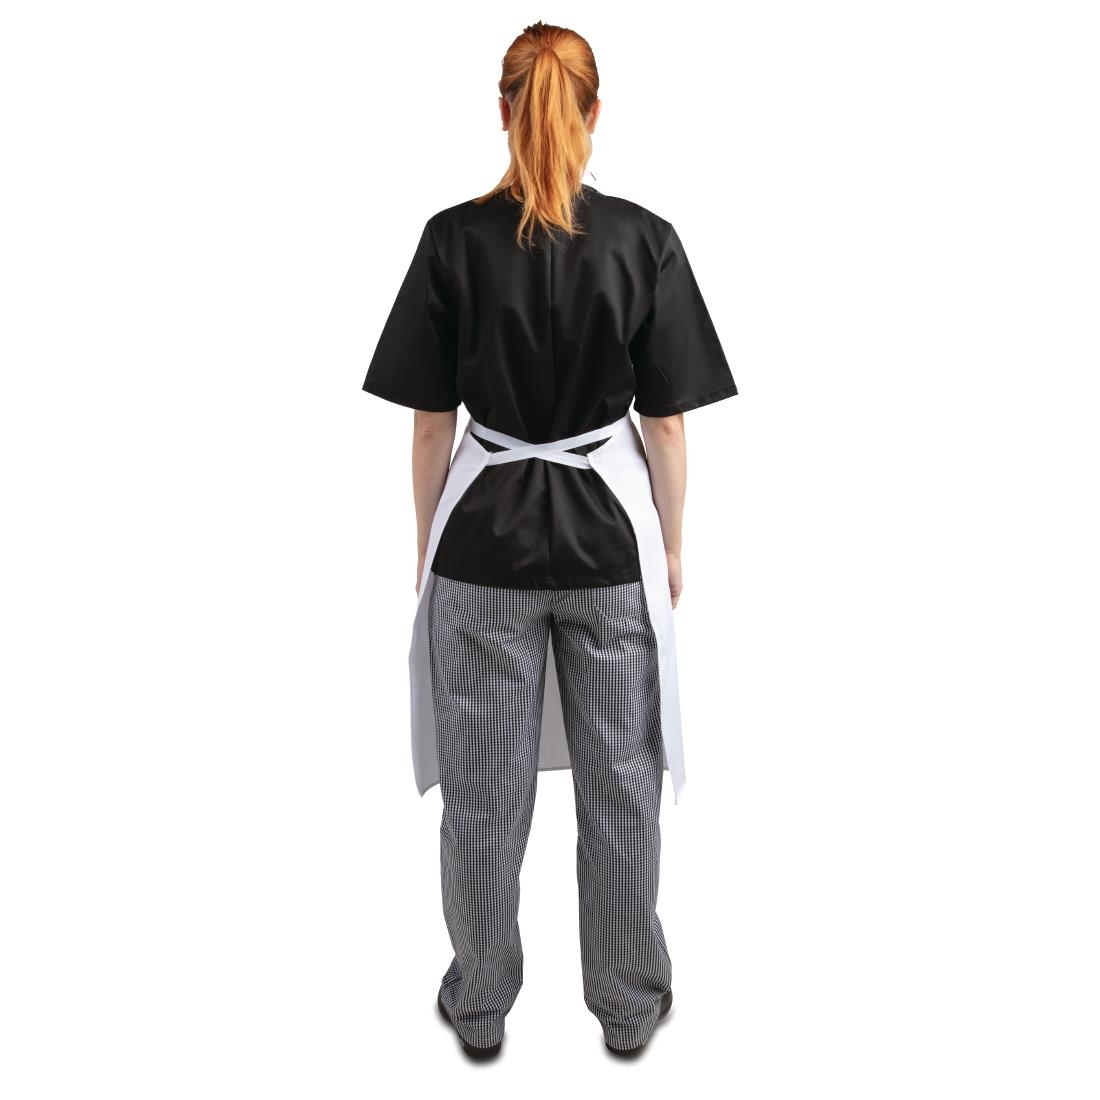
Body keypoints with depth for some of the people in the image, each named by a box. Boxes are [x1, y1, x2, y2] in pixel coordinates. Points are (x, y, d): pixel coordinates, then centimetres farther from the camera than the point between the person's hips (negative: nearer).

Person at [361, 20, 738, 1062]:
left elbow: (429, 422, -4)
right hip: (609, 540, 0)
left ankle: (479, 1004, 31)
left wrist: (429, 546, 8)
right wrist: (669, 546, 8)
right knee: (620, 782, 15)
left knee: (485, 787, 14)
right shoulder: (644, 241, -8)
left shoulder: (454, 239, -7)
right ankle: (628, 1003, 31)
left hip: (484, 539, 0)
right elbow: (666, 425, -5)